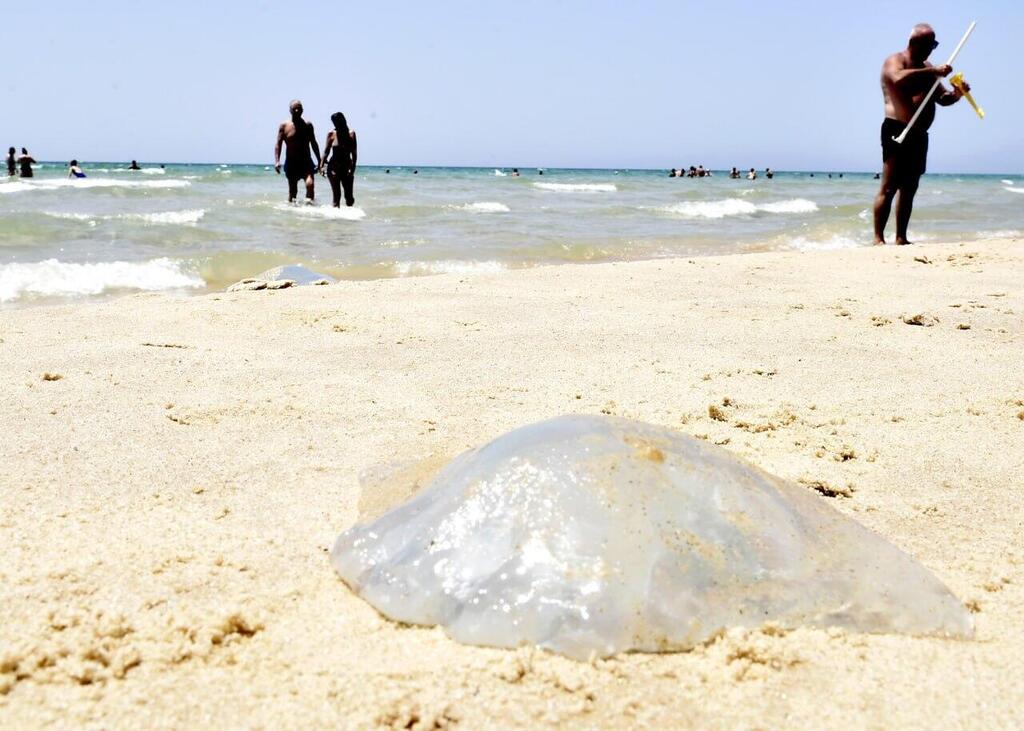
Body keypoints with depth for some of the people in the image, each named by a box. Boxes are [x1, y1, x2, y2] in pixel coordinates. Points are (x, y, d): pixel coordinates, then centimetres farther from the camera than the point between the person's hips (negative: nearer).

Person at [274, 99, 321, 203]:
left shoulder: (308, 125, 6)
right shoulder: (284, 126, 0)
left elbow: (314, 144, 14)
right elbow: (278, 145, -2)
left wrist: (319, 161, 13)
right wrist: (277, 161, -15)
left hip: (306, 162, 0)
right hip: (291, 164, 0)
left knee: (310, 183, -23)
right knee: (292, 190, 4)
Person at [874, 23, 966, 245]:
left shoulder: (927, 68, 22)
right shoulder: (895, 61, -3)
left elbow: (942, 98, 23)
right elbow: (900, 79, -27)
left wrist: (957, 94, 1)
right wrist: (934, 72, -25)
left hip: (919, 134, 8)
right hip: (897, 130, -8)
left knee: (909, 189, 8)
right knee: (889, 188, -12)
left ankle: (901, 238, 12)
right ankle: (878, 238, -13)